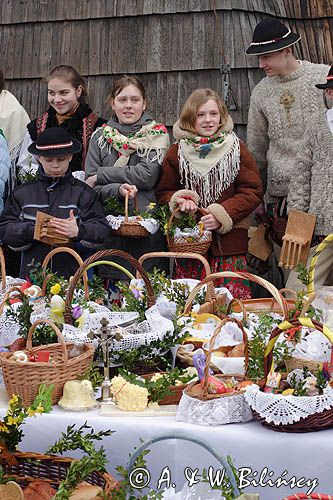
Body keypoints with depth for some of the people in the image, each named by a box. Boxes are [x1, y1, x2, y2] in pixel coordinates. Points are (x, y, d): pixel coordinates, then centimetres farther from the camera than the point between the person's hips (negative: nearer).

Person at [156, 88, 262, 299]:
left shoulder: (236, 149, 4)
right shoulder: (177, 152, 7)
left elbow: (253, 191, 1)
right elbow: (163, 192, 15)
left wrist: (222, 213, -12)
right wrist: (179, 199, -8)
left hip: (230, 244, -1)